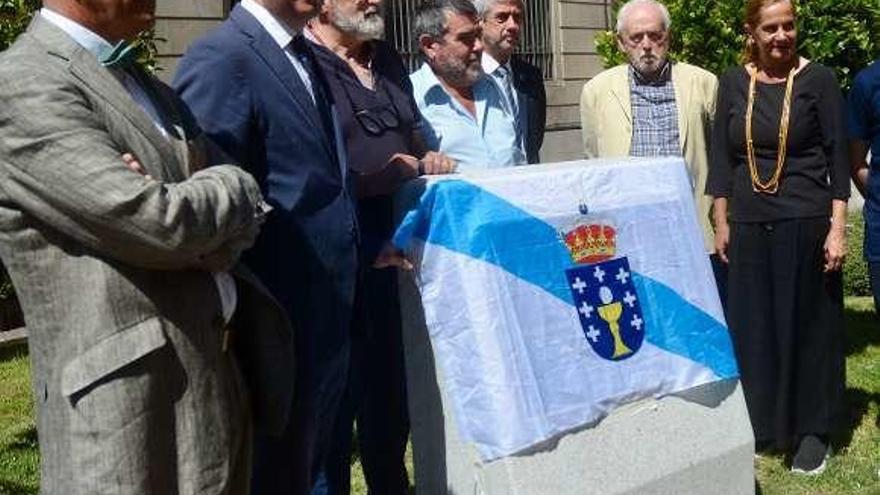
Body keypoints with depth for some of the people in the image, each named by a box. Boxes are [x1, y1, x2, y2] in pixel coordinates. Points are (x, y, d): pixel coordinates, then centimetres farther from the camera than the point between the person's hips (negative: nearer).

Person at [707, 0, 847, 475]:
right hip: (749, 227, 3)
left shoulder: (818, 79, -3)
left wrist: (837, 228, -9)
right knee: (751, 327, 9)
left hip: (805, 225, -3)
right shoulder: (732, 83, 5)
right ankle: (759, 425, 24)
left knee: (808, 326, 5)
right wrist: (721, 223, 5)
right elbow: (721, 157, 8)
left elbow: (838, 157, -4)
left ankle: (813, 430, 19)